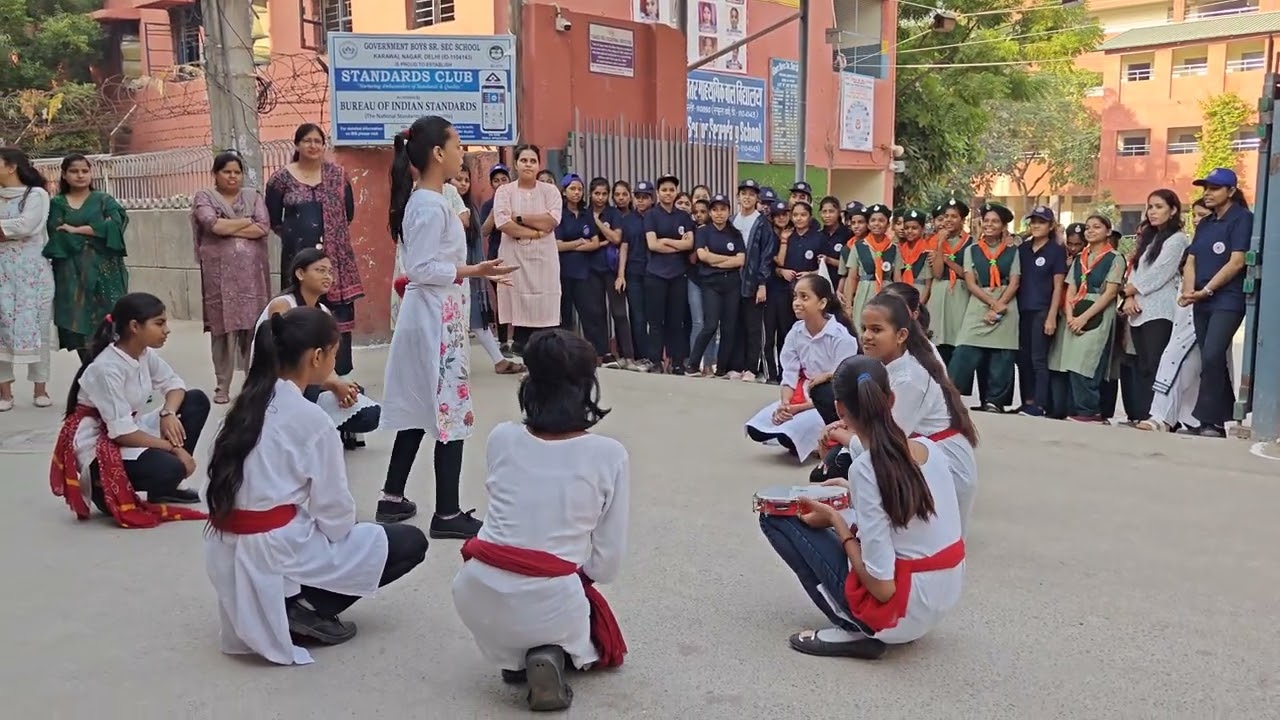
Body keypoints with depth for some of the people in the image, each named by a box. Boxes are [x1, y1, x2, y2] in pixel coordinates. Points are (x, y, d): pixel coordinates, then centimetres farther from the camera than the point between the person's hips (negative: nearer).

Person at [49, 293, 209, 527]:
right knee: (169, 469, -32)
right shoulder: (106, 368, -25)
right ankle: (103, 488, -2)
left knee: (197, 400, -1)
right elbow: (122, 432, -26)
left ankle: (165, 489, 4)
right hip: (97, 446, -9)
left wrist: (168, 413, -15)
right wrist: (173, 448, -22)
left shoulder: (145, 353, -1)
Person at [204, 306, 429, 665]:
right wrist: (345, 529, 10)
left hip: (230, 555, 8)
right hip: (275, 554, -8)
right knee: (410, 542, 4)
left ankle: (275, 603, 14)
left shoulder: (250, 402, 6)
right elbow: (334, 510, -12)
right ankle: (309, 606, -1)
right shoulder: (311, 419, -17)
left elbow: (268, 484, 10)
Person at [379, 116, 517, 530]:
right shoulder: (431, 205, -18)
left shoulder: (422, 201, 13)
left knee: (421, 411, 15)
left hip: (433, 318, 10)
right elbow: (420, 268, -22)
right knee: (449, 411, -5)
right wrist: (473, 271, -22)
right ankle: (448, 514, 2)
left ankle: (392, 499, 23)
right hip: (436, 320, -10)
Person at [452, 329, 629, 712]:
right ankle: (551, 655, 0)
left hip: (476, 597, 3)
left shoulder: (500, 439, 0)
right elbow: (607, 564, -4)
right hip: (550, 602, -2)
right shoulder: (610, 455, -7)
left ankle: (514, 655, 14)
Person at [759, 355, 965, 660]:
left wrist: (834, 519, -9)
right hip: (944, 599, 8)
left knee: (776, 517, 1)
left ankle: (856, 631, -2)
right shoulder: (930, 448, -1)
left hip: (902, 609, -7)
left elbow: (882, 586, -22)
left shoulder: (865, 469, -22)